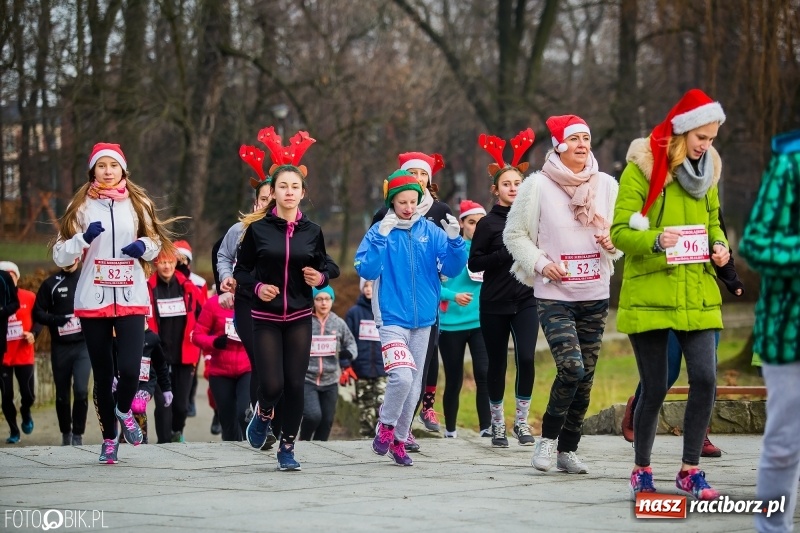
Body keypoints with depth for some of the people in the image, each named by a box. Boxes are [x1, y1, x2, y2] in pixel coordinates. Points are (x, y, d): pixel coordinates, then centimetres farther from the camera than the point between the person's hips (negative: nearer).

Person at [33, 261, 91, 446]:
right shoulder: (51, 284, 5)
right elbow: (38, 313, 4)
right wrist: (56, 320, -14)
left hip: (83, 345, -1)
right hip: (60, 346, 2)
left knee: (81, 389, -15)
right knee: (62, 394, 9)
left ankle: (78, 434, -4)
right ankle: (66, 434, 24)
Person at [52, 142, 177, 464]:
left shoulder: (137, 204, 6)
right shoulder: (82, 206, 3)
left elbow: (155, 242, 18)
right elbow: (60, 257, 1)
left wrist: (144, 246, -5)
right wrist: (84, 238, -16)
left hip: (131, 299, 0)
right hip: (93, 301, 0)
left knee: (130, 369, -14)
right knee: (102, 374, 6)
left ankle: (124, 410, 19)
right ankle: (109, 438, 23)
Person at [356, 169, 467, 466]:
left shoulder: (431, 231, 3)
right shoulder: (379, 231, -4)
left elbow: (452, 269, -1)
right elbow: (366, 269, -13)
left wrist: (453, 239, -17)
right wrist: (381, 238, -22)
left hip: (423, 319, 4)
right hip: (392, 318, -4)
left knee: (414, 384, 10)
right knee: (402, 376, -21)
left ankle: (399, 440, 23)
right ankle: (386, 426, 3)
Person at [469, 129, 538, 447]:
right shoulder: (488, 223, 0)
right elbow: (474, 263, -4)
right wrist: (506, 254, -15)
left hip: (526, 301, 1)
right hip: (495, 304, -1)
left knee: (526, 358, -12)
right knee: (497, 363, 5)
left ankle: (521, 421, 1)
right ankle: (497, 424, 18)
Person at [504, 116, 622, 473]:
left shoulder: (607, 185, 6)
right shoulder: (538, 186, -4)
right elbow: (514, 234, 3)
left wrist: (612, 242, -5)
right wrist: (541, 263, -11)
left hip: (595, 296, 4)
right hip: (553, 296, -4)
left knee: (585, 377, 5)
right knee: (571, 367, -19)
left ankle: (567, 450, 18)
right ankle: (547, 439, 2)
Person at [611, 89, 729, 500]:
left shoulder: (706, 169, 10)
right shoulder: (642, 167, -7)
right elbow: (619, 231, -10)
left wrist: (719, 245, 2)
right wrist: (655, 241, -29)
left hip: (696, 293, 5)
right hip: (650, 293, -4)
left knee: (705, 379, -7)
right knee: (654, 387, -1)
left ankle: (690, 470, 7)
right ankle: (642, 470, 18)